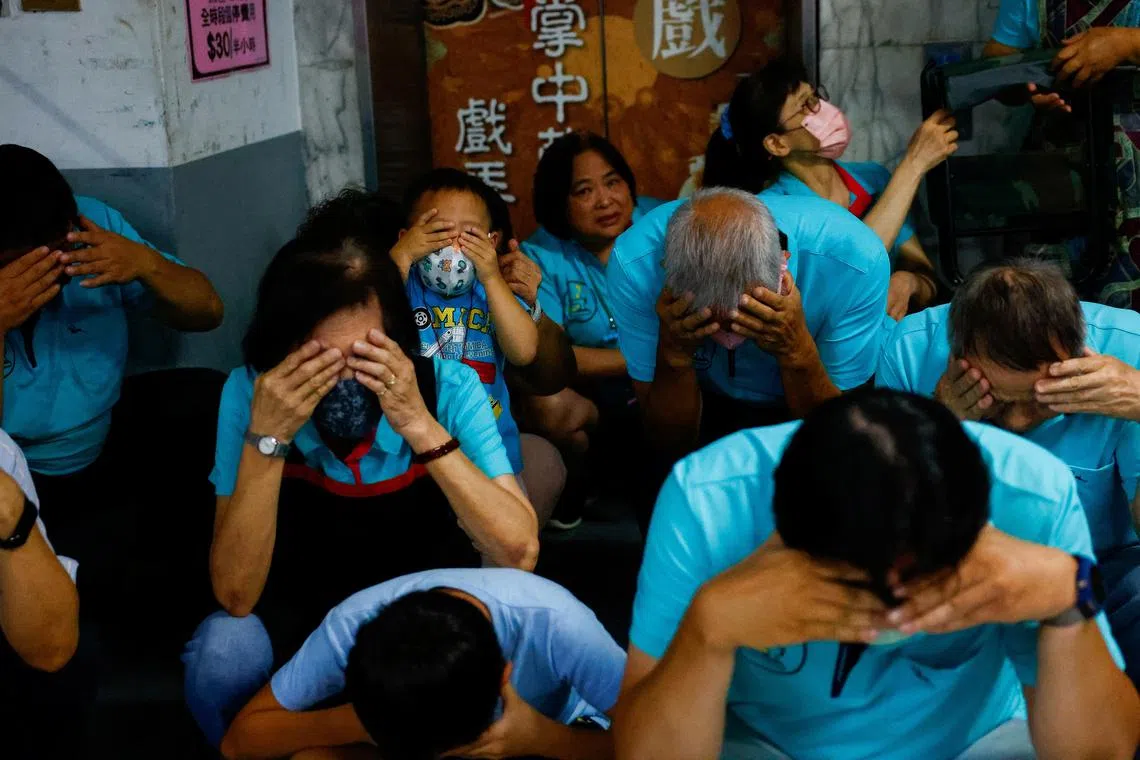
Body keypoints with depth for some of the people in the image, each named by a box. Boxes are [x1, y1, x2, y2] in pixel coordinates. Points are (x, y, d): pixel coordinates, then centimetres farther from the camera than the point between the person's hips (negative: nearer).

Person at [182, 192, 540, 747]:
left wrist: (420, 424, -38)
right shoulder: (250, 393, -20)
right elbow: (237, 596, -25)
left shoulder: (448, 387, -20)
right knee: (220, 655, -29)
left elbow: (519, 553, -30)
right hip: (304, 608, 0)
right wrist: (267, 437, -35)